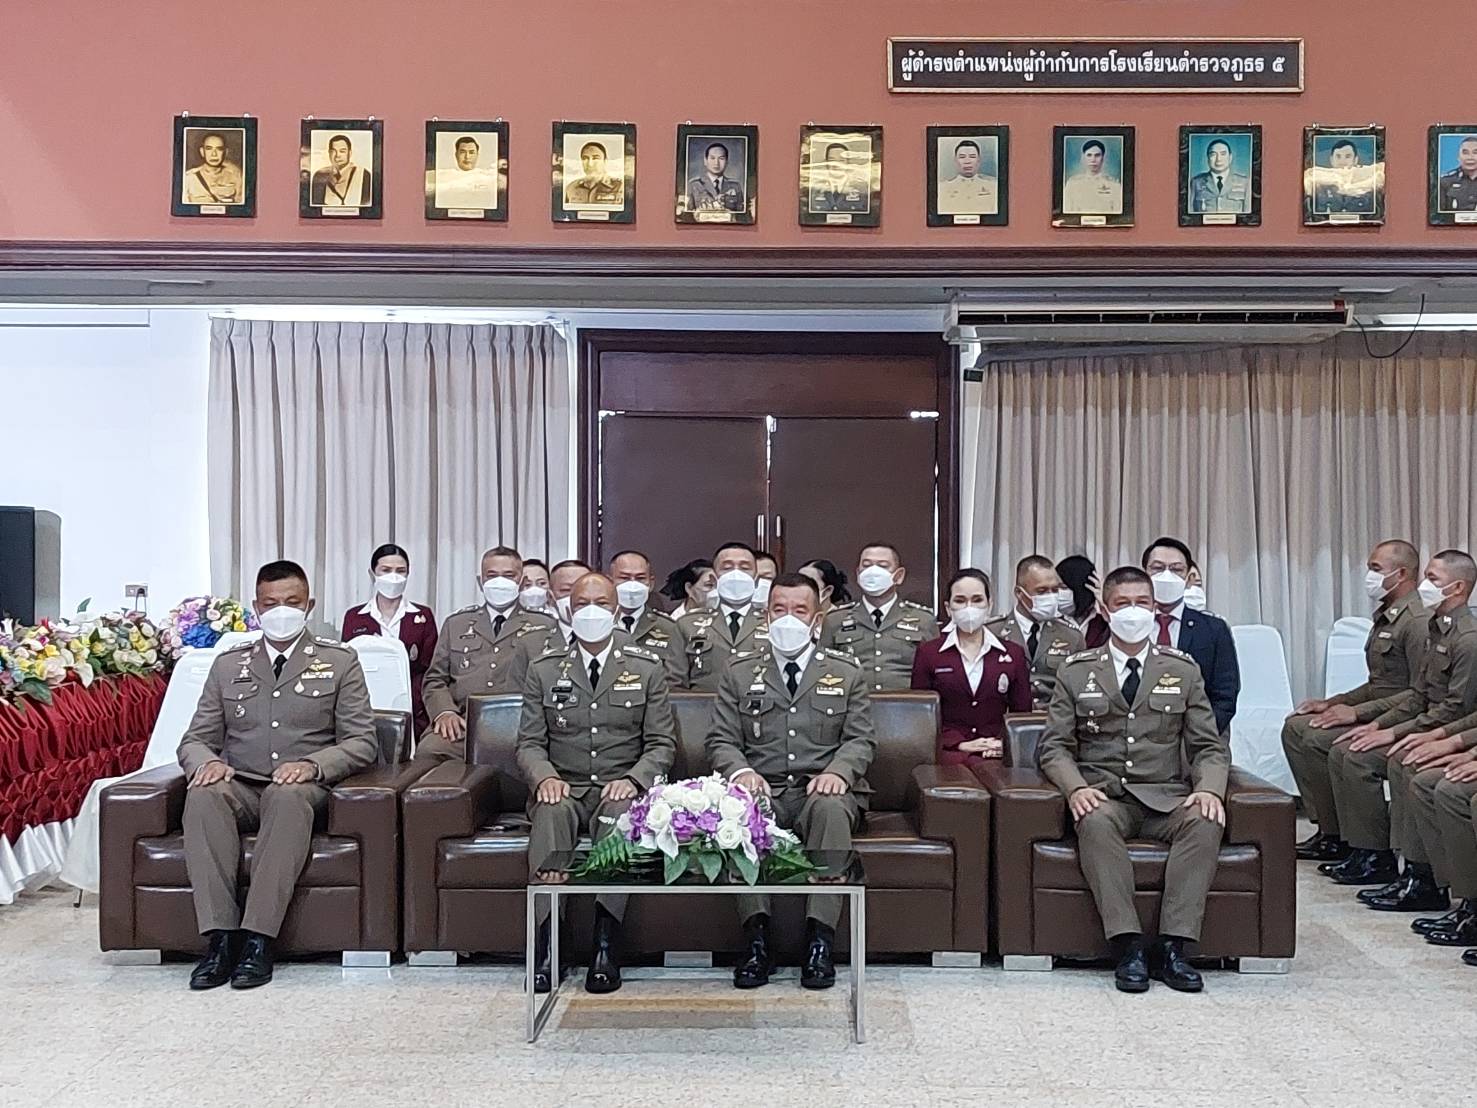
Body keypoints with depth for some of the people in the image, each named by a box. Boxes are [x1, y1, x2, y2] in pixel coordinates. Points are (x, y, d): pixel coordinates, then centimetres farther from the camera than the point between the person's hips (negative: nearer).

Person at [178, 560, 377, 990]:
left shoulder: (339, 661, 10)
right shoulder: (228, 665, 19)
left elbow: (362, 743, 3)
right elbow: (195, 739, 16)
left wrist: (312, 765, -17)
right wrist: (206, 762, -10)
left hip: (303, 789, -2)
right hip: (239, 787, 3)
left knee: (286, 795, -38)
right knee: (202, 794, -32)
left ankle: (258, 939, -36)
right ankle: (220, 937, -33)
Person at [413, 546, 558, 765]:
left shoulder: (545, 627, 16)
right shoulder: (455, 624, 23)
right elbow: (435, 679, 19)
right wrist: (445, 712, -2)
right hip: (463, 723, 2)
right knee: (427, 752, -31)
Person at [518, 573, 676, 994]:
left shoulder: (647, 668, 8)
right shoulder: (544, 668, 11)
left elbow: (662, 743, 6)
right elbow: (529, 742, 8)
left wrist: (633, 779, -14)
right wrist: (544, 777, -14)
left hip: (622, 788, -1)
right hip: (563, 787, 1)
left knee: (620, 812, -36)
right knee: (552, 812, -34)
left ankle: (606, 943, -34)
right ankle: (545, 945, -35)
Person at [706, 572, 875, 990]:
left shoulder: (846, 672, 15)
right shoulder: (740, 672, 15)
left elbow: (861, 739, 8)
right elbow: (721, 739, 9)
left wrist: (837, 771, -14)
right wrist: (741, 771, -14)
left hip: (823, 787, 0)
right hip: (763, 788, 0)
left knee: (831, 808, -36)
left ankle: (820, 937, -35)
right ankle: (755, 933, -32)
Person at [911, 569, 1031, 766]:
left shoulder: (1013, 655, 13)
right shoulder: (928, 653, 9)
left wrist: (1003, 743, -7)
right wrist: (960, 744, -8)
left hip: (997, 753, 2)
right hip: (949, 751, -2)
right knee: (972, 767, -37)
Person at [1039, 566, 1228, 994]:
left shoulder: (1184, 670, 13)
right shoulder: (1076, 672, 9)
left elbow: (1210, 746, 10)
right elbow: (1055, 746, 5)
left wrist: (1208, 788, -12)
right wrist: (1076, 787, -16)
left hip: (1166, 797, 1)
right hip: (1104, 795, -1)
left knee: (1205, 823, -31)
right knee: (1095, 823, -35)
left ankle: (1172, 947, -28)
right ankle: (1128, 947, -32)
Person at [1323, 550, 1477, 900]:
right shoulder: (1435, 629, 14)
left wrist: (1393, 732, -19)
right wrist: (1377, 724, 5)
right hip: (1430, 729, 10)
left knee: (1402, 761, -36)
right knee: (1346, 753, 1)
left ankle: (1424, 880, -31)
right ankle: (1373, 857, 7)